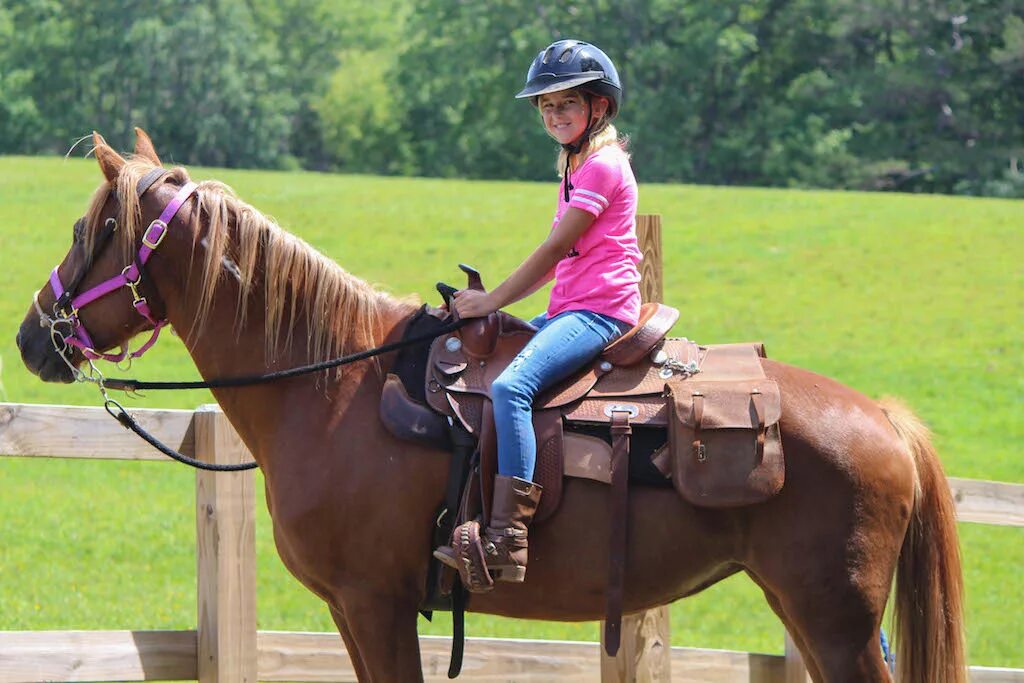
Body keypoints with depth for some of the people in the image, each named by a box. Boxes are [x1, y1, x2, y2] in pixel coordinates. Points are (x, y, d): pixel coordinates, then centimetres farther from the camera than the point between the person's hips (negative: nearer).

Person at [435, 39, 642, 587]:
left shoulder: (603, 166, -8)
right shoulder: (576, 166, 23)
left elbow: (555, 249, -13)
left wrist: (493, 301, -11)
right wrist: (494, 301, 12)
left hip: (600, 311, -11)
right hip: (567, 312, 11)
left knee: (511, 386, -31)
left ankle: (506, 538, -40)